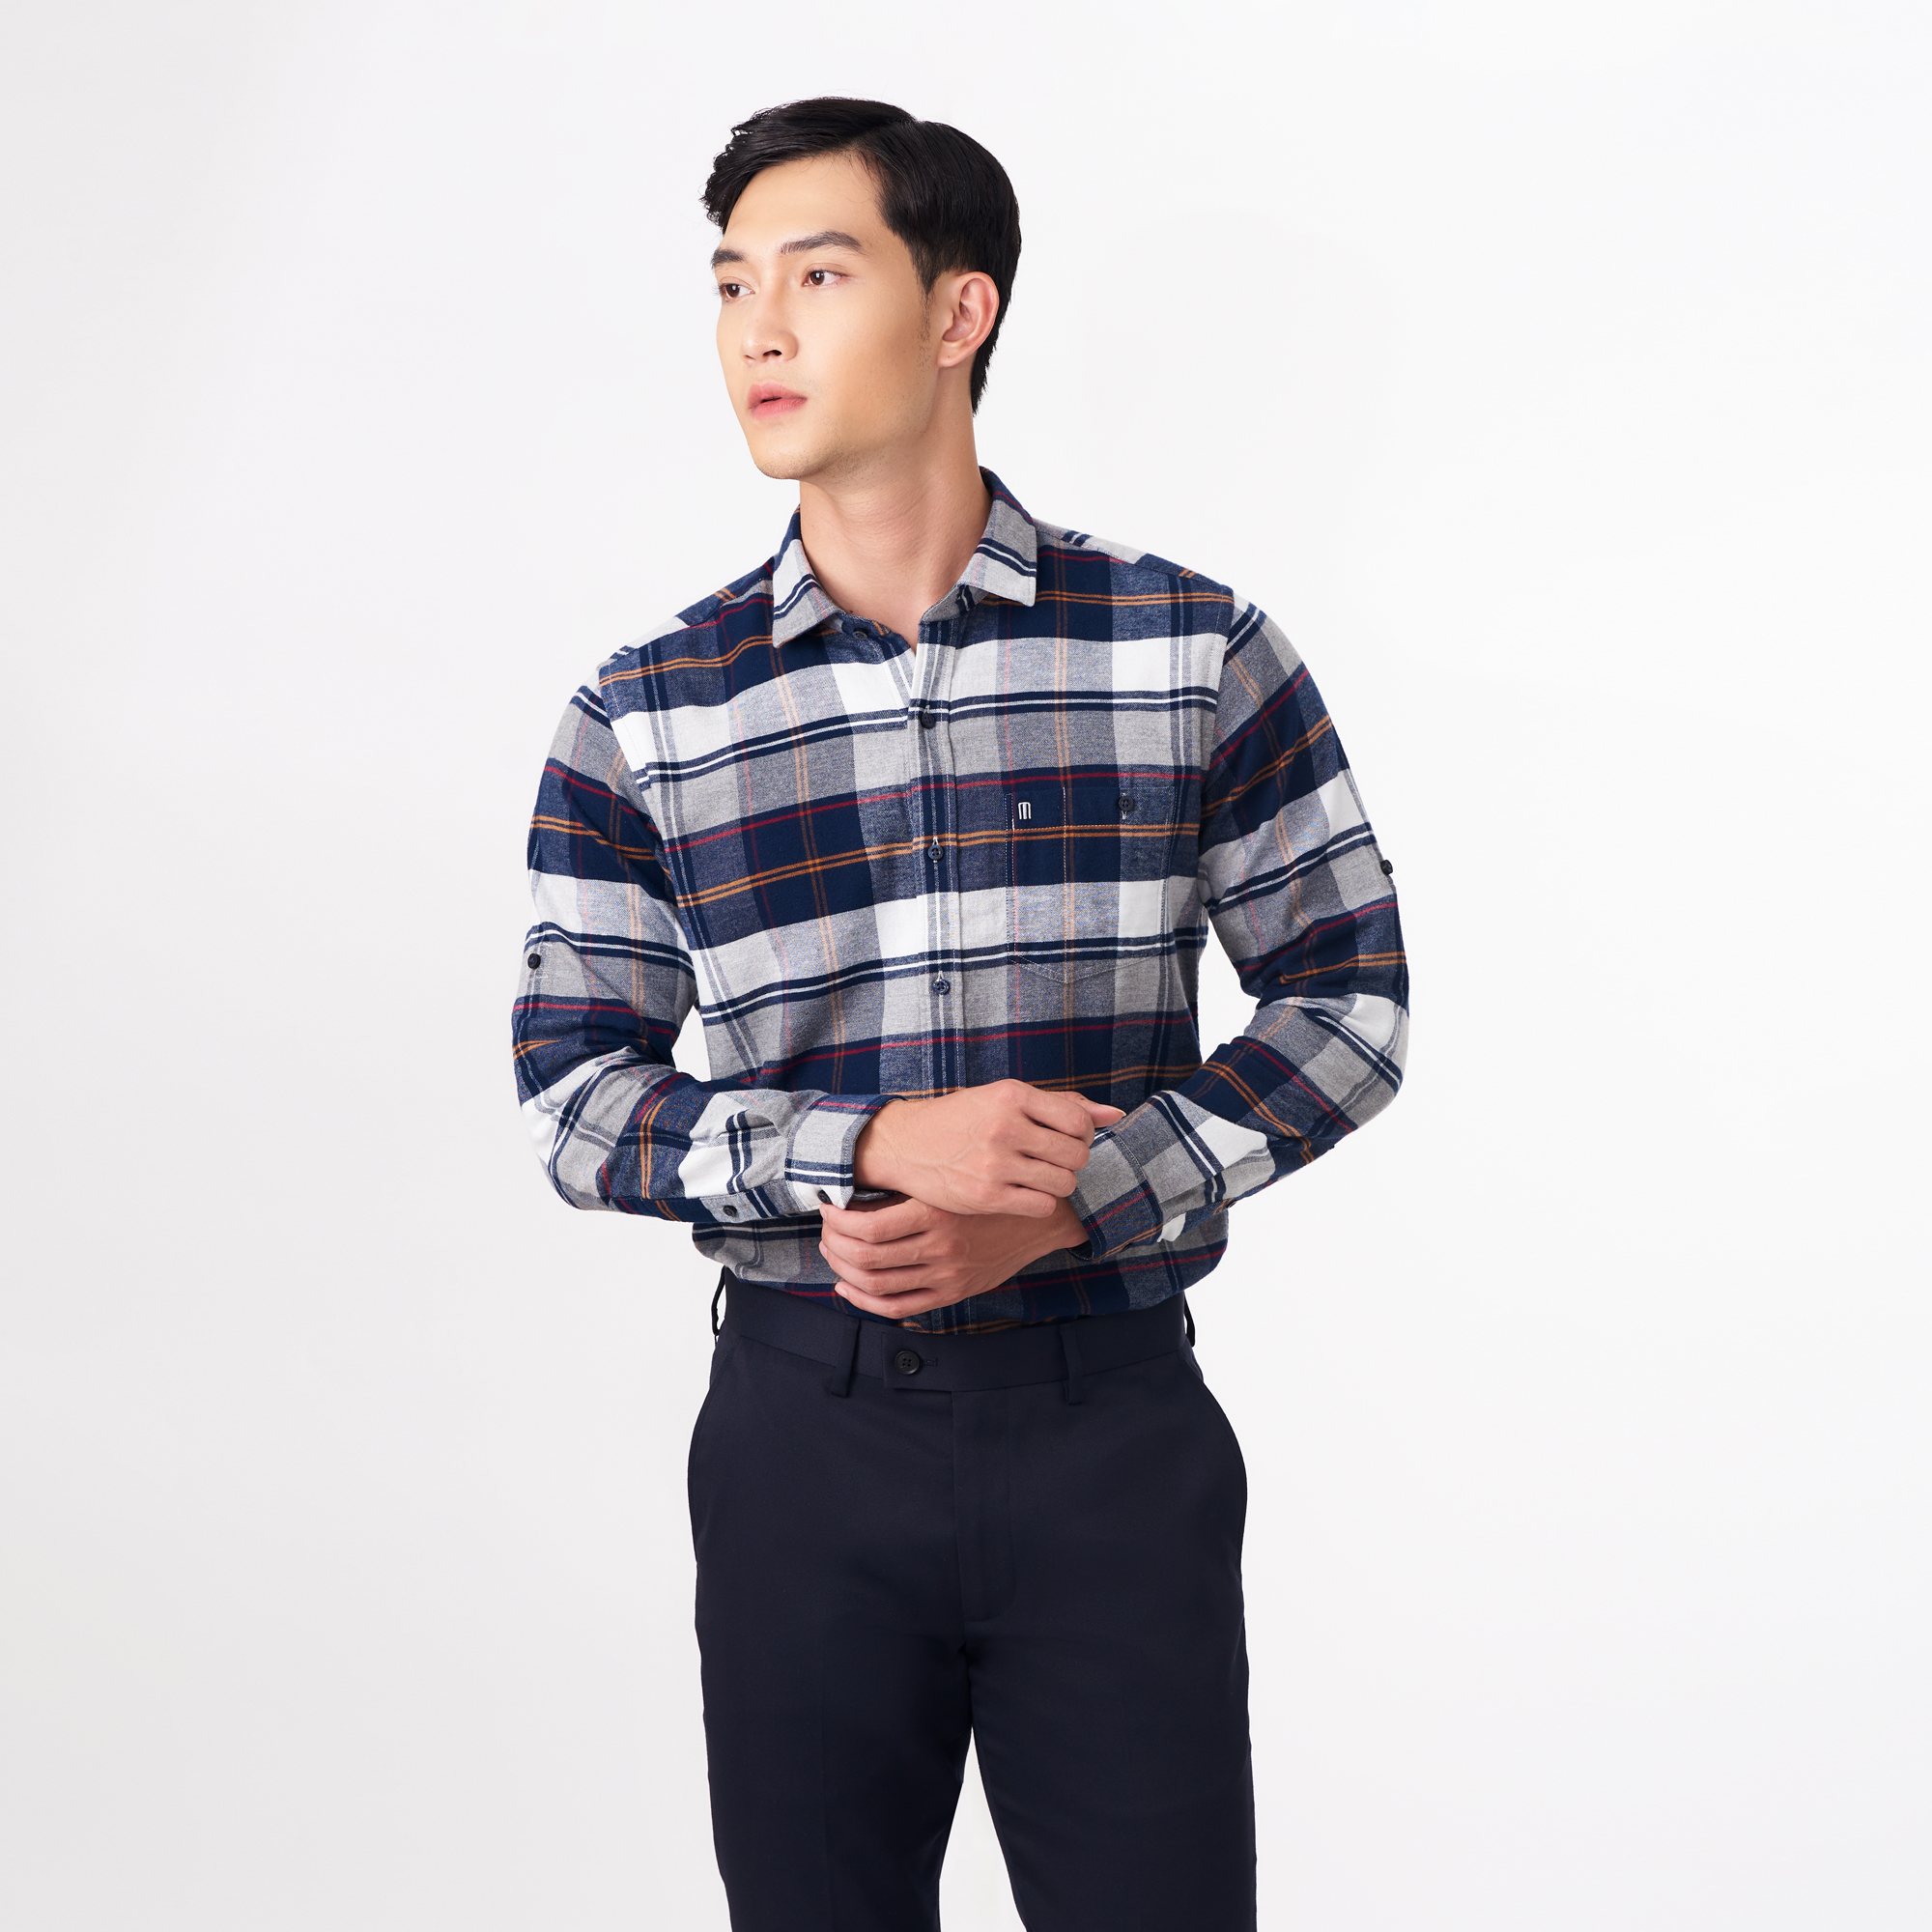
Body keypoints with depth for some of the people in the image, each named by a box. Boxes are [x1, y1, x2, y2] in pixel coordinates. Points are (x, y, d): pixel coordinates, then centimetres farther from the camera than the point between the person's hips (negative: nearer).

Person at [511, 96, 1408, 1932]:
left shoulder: (1194, 649, -3)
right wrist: (871, 1148, -17)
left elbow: (1347, 997, 0)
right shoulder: (640, 718, 0)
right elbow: (571, 1092, 0)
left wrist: (1073, 1200, -14)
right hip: (806, 1422, 1)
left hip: (1117, 1426, -1)